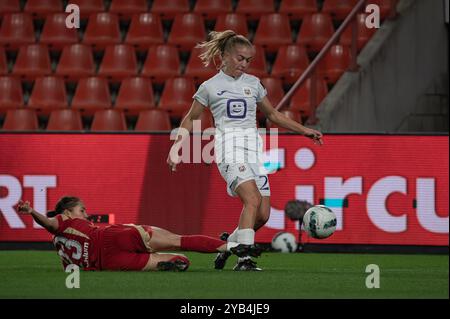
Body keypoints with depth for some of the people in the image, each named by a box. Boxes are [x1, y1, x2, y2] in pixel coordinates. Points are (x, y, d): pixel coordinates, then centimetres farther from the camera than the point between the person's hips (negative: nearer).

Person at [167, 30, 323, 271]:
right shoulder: (210, 87, 5)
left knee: (263, 214, -3)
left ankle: (229, 242, 23)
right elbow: (191, 119, 14)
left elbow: (273, 114, 25)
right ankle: (244, 259, -28)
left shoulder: (253, 83, 15)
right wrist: (176, 146, 3)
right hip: (229, 146, -5)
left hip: (254, 147, 5)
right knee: (253, 199, -27)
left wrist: (304, 131, 21)